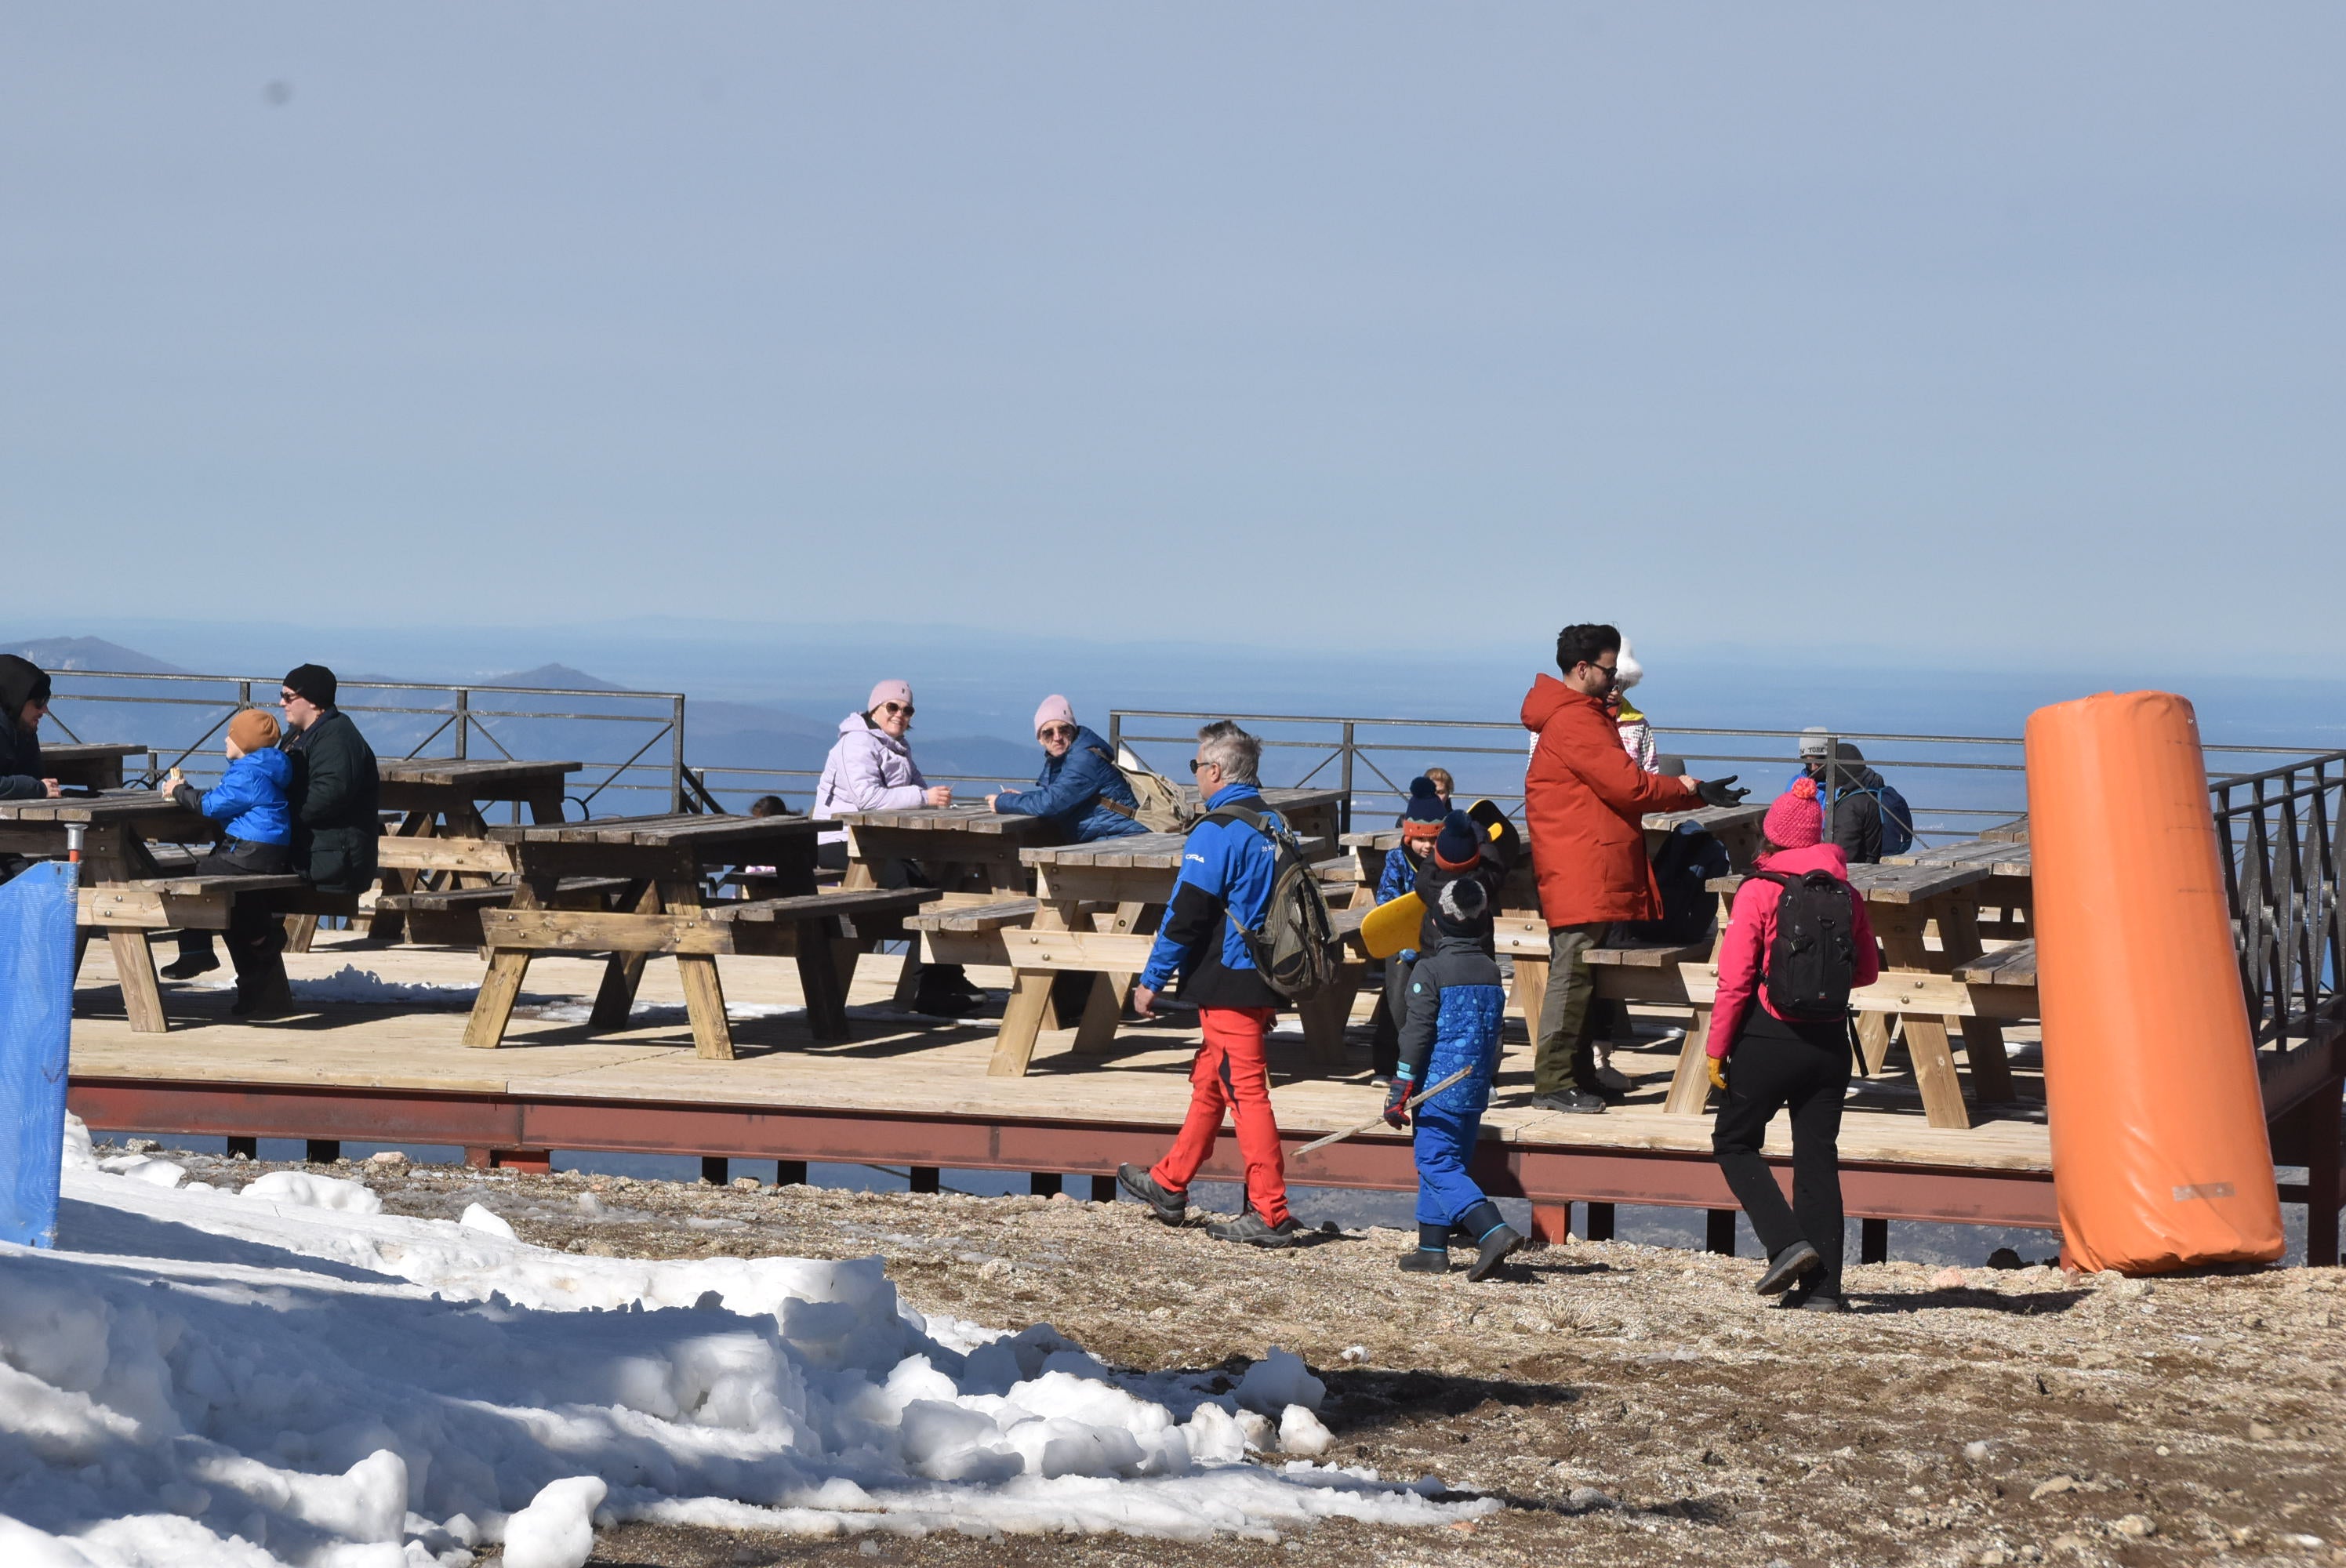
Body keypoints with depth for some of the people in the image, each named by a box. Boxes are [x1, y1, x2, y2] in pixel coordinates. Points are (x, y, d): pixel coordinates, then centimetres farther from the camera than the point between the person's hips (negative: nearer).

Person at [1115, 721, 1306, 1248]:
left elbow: (1186, 914, -16)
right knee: (1209, 1080, 19)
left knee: (1245, 1091, -6)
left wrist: (1152, 981, -8)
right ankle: (1169, 1184, 31)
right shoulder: (1274, 825, 11)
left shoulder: (1215, 832, -16)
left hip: (1228, 983, -9)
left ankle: (1271, 1214, -6)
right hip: (1266, 980, 9)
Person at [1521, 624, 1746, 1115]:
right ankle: (1553, 1083, -8)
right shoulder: (1573, 721, -14)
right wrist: (1687, 789, -2)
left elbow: (1619, 786, 21)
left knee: (1582, 977, 13)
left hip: (1596, 876, 11)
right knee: (1571, 975, -9)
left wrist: (1697, 794, 12)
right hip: (1580, 875, -11)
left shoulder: (1586, 716, 21)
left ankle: (1580, 1072, 18)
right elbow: (1627, 785, -19)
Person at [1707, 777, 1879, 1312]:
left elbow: (1734, 980, -11)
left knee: (1734, 1143, 12)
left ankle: (1787, 1243, -5)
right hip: (1830, 1041, 4)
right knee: (1818, 1157, 8)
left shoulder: (1758, 892, -10)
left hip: (1769, 1038, -4)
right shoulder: (1845, 892, 3)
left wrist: (1716, 1049, -4)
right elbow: (1867, 970, 12)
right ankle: (1822, 1286, 5)